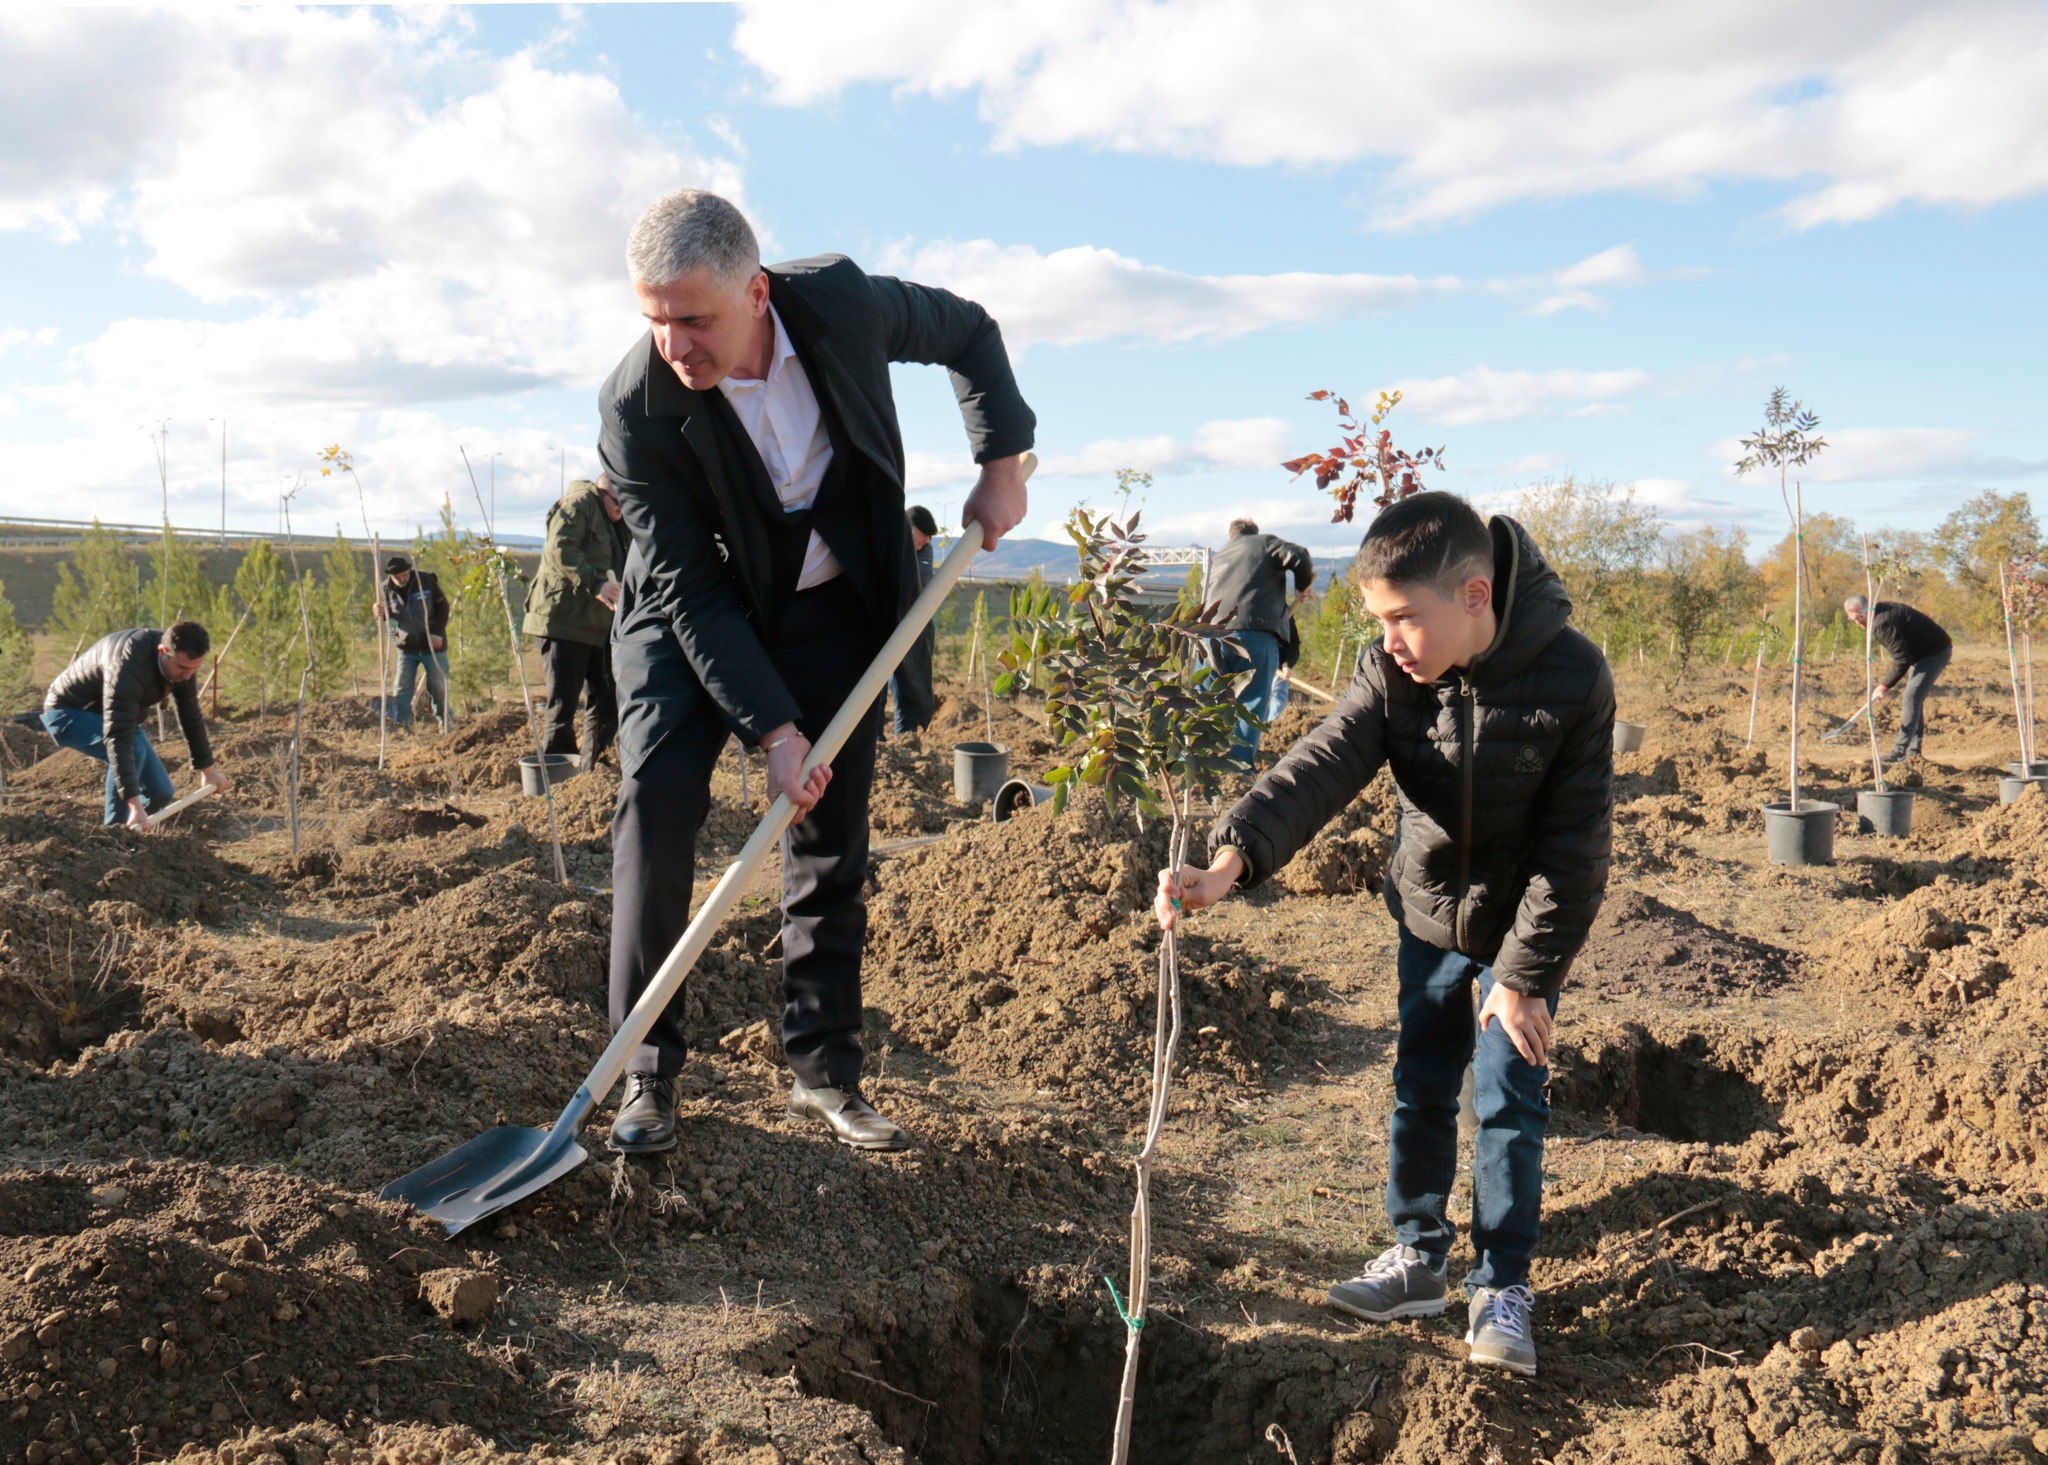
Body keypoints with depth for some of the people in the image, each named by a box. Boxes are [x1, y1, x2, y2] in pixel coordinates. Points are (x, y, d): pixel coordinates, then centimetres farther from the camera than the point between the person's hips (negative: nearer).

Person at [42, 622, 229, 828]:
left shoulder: (180, 662, -14)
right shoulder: (128, 666, -39)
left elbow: (191, 716, 3)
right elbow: (118, 738, -44)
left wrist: (207, 769, 11)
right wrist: (134, 803, -48)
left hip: (112, 714, 8)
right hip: (68, 712, -8)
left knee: (160, 794, -1)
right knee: (133, 749, -34)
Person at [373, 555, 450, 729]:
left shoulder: (426, 580, -11)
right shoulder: (387, 588, -3)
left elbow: (442, 607, -4)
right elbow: (389, 616, 9)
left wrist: (437, 632, -12)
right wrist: (381, 613, -16)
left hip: (432, 645, -2)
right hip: (406, 648, 2)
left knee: (439, 687, 4)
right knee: (401, 689, 0)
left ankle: (445, 724, 18)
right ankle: (400, 725, 5)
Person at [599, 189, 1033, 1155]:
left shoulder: (843, 304, -21)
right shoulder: (636, 407, -26)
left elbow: (970, 333, 1)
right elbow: (691, 590, -22)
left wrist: (1003, 462, -2)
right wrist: (772, 725, -26)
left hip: (831, 608, 2)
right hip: (691, 618, -2)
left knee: (832, 838, 1)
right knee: (654, 809, -16)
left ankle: (822, 1072, 12)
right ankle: (646, 1070, -3)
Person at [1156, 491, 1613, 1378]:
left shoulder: (1571, 678, -26)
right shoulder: (1392, 672, -17)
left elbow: (1575, 840, -20)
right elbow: (1323, 765, -29)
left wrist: (1525, 976, -18)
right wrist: (1232, 857, -46)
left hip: (1526, 922, -3)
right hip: (1429, 910, 4)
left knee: (1511, 1099, 0)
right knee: (1418, 1087, 10)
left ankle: (1502, 1286, 15)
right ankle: (1418, 1255, 26)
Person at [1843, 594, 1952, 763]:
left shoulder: (1882, 624, -27)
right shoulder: (1881, 610, 4)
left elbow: (1902, 659, -26)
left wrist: (1885, 686, -20)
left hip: (1935, 653, -11)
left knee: (1911, 697, -14)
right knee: (1915, 698, 13)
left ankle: (1899, 750, -16)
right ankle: (1913, 751, 17)